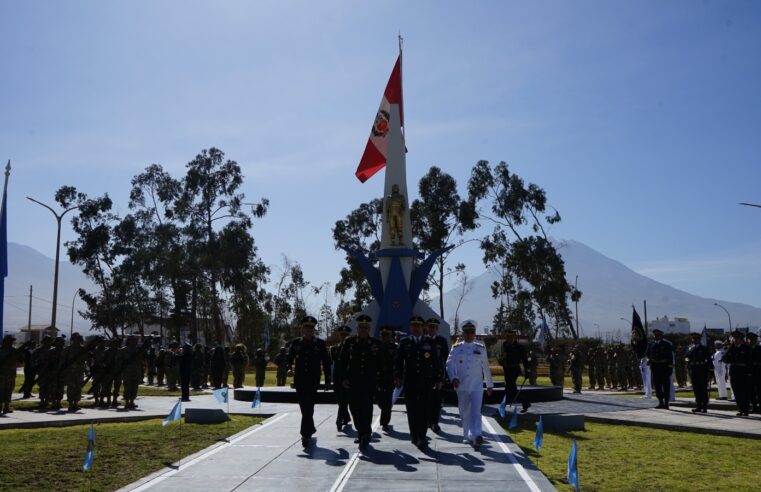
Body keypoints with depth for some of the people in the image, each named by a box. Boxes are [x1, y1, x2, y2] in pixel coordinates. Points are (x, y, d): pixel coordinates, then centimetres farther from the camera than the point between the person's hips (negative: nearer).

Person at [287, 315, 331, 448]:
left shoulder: (320, 343, 1)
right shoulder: (295, 342, 6)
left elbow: (326, 362, 3)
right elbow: (289, 358, 5)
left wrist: (327, 380, 1)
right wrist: (289, 369, -16)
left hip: (313, 381, -3)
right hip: (299, 380, 3)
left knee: (309, 407, -10)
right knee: (304, 407, 13)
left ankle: (305, 435, -6)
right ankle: (311, 428, 34)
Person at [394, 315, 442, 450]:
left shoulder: (430, 343, 9)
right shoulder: (404, 342, 8)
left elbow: (436, 362, 10)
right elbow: (398, 361, 4)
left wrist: (438, 380, 7)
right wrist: (397, 377, -7)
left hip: (426, 382, -1)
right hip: (409, 383, 1)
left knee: (424, 410, -10)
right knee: (412, 411, 6)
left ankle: (421, 438, -9)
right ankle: (415, 436, 18)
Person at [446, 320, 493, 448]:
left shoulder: (481, 348, 7)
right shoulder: (456, 348, 4)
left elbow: (486, 367, 12)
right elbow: (449, 364, -2)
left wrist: (490, 384, 15)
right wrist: (453, 377, -20)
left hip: (477, 386, -1)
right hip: (461, 386, 1)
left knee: (476, 411, -12)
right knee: (464, 413, 9)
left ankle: (476, 436, -20)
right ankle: (468, 436, 22)